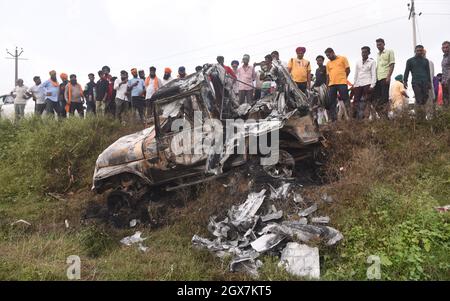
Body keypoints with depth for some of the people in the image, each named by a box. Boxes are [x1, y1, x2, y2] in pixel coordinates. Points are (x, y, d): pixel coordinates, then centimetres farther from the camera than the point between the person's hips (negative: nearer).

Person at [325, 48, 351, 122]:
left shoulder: (342, 59, 6)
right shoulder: (328, 64, 18)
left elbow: (348, 70, 5)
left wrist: (342, 77, 3)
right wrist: (327, 85, 11)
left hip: (342, 83, -5)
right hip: (332, 84, 5)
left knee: (346, 100, -6)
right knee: (332, 102, 4)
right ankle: (333, 118, 9)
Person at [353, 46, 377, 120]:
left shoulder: (372, 62, 5)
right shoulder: (358, 62, 18)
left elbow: (374, 74, -2)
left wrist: (372, 85, -12)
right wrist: (354, 85, 10)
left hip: (367, 84, -4)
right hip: (358, 84, 4)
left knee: (366, 101, -9)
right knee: (356, 101, -2)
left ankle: (367, 117, -11)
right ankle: (354, 117, -3)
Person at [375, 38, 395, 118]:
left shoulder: (389, 52, 5)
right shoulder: (377, 54, 22)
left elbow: (392, 65, -3)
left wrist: (388, 76, -14)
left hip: (385, 78, -6)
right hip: (377, 78, 6)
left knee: (384, 97, -8)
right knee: (377, 97, 0)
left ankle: (385, 116, -7)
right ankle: (381, 116, 4)